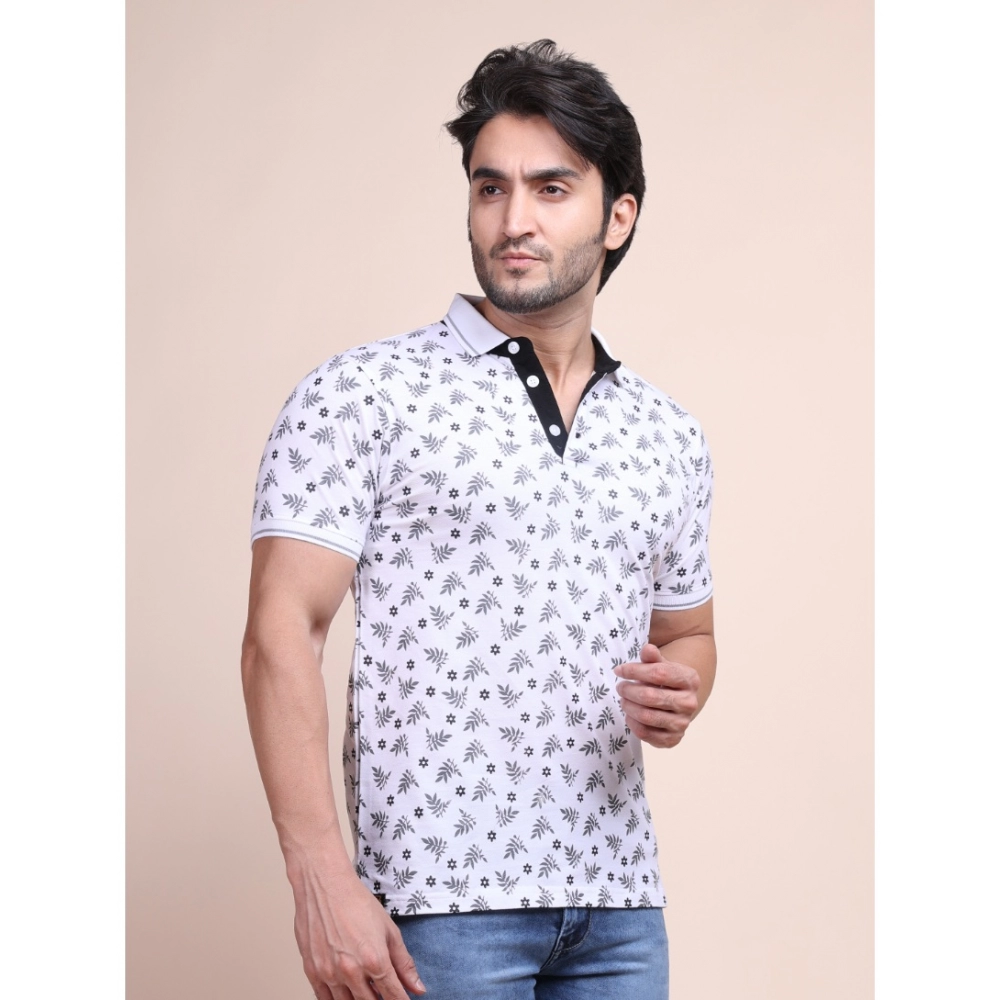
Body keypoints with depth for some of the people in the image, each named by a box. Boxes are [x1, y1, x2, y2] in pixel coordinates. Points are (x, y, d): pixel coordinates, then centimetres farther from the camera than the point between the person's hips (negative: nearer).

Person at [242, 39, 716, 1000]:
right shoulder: (363, 393, -3)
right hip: (444, 894, -5)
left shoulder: (670, 436, 12)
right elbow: (282, 634, -9)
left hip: (619, 902, 5)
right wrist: (321, 881, -17)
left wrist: (678, 691, -2)